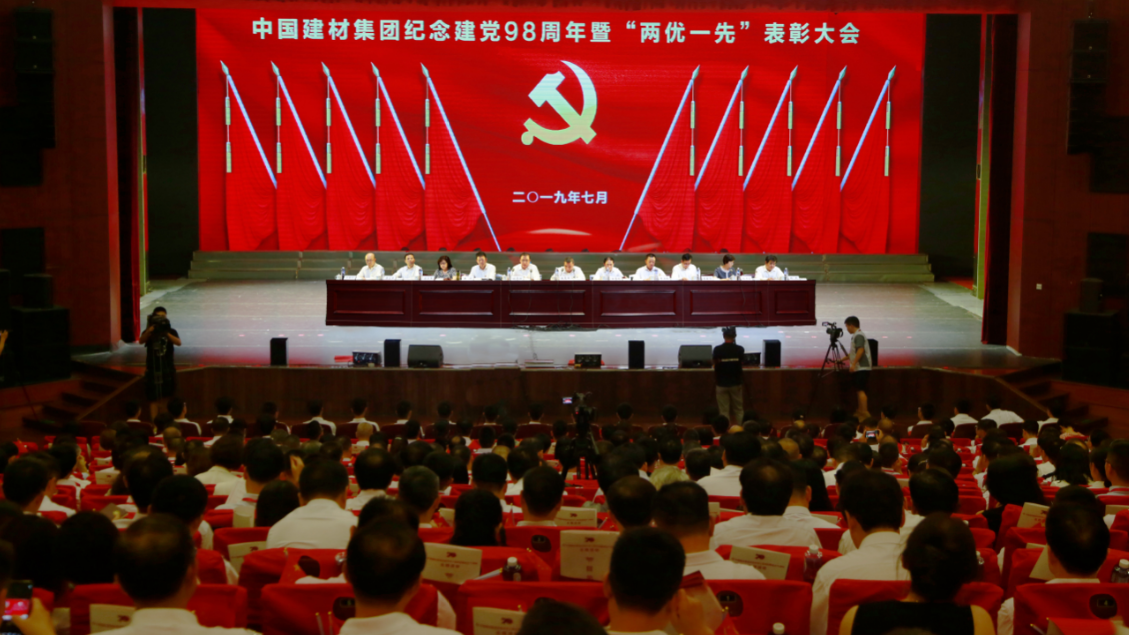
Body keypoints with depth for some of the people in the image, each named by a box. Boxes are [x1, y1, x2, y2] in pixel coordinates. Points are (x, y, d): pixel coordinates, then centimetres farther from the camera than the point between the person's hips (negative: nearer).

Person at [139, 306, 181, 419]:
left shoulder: (171, 331, 2)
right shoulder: (149, 332, 1)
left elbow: (178, 342, -16)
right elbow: (141, 341, -19)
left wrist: (166, 333, -30)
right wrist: (149, 331, -37)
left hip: (168, 368, 1)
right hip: (152, 368, -1)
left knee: (165, 397, 7)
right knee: (154, 398, -5)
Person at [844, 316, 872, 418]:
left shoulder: (859, 335, -12)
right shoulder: (856, 335, 19)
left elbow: (860, 350, -23)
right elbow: (854, 352, 28)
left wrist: (853, 364, -24)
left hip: (861, 368, -10)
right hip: (860, 368, 10)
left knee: (860, 390, -12)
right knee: (860, 390, 12)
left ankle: (864, 413, -13)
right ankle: (860, 412, 17)